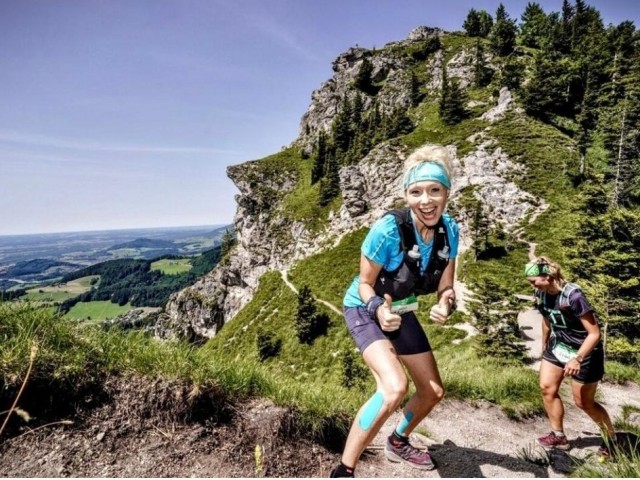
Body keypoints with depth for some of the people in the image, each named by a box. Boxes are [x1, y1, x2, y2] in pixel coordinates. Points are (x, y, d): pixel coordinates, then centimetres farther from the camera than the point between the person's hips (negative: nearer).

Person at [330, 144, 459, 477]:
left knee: (433, 392, 16)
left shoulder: (449, 230, -13)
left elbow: (445, 286, -5)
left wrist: (445, 306, -26)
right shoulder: (388, 229, -31)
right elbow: (364, 284, -19)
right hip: (365, 310, -7)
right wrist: (380, 310, -38)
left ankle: (398, 443, 46)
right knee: (394, 387, -30)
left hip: (401, 312, 7)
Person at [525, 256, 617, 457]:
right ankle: (558, 436, 19)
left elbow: (595, 333, -27)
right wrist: (544, 347, 18)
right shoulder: (541, 294, -11)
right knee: (547, 388, 3)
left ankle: (612, 437, 34)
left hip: (584, 351, -6)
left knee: (584, 402, 7)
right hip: (557, 347, 6)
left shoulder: (573, 295, -31)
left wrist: (577, 359, -36)